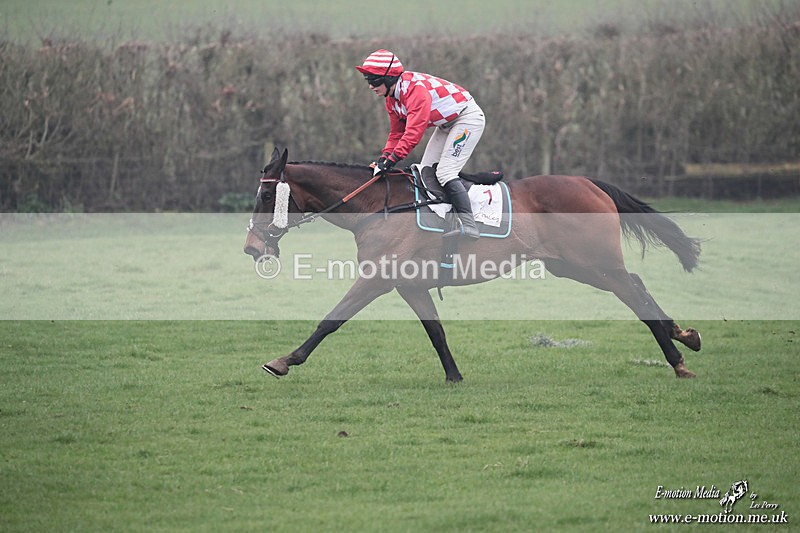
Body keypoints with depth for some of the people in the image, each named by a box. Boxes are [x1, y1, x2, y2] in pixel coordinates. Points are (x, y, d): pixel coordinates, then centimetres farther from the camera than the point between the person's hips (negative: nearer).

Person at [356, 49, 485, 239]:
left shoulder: (415, 88, -29)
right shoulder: (392, 99, 3)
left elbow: (414, 131, -35)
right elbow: (396, 133, 9)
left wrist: (392, 159, -36)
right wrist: (384, 157, -7)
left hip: (468, 117, -11)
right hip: (446, 124, 11)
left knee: (445, 172, -20)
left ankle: (469, 226, -27)